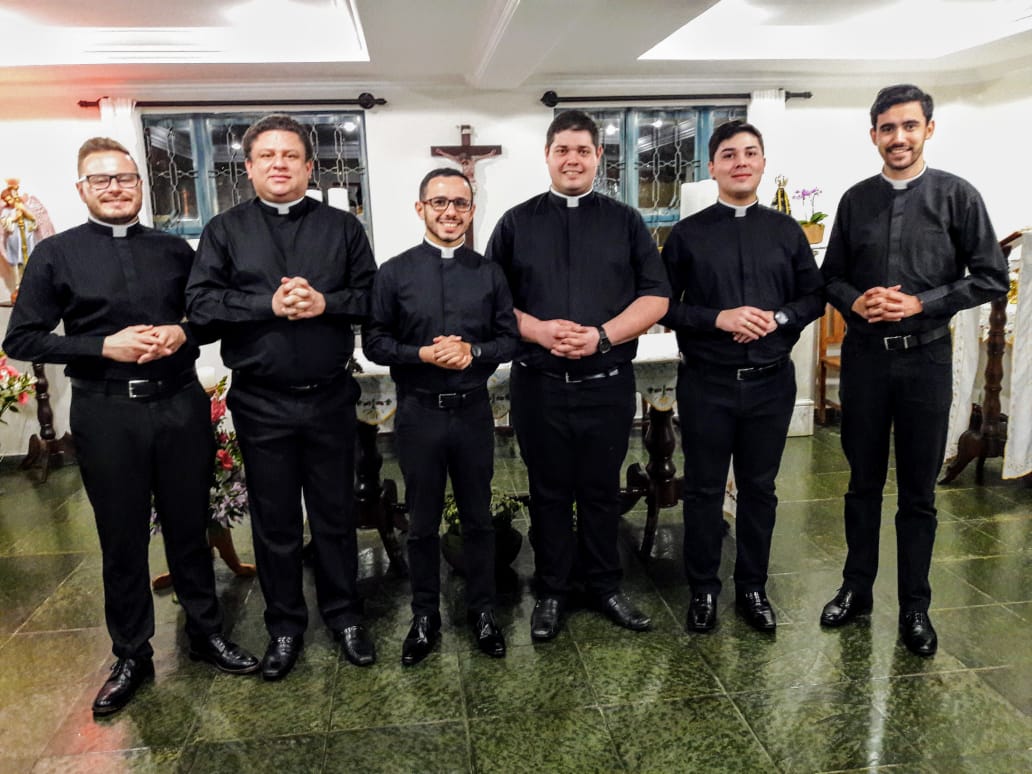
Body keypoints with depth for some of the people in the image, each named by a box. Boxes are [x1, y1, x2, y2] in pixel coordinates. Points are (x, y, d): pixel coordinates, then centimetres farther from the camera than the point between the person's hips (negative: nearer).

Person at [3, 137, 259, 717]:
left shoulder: (175, 250, 7)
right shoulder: (57, 255, 1)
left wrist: (184, 333, -8)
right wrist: (104, 347, -14)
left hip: (181, 404, 2)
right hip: (107, 414, -1)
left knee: (190, 526, 12)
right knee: (123, 538, 10)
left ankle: (207, 633, 31)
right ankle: (132, 655, 28)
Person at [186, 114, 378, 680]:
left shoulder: (342, 227, 6)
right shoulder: (225, 230, 5)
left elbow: (372, 297, 0)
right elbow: (201, 303, -5)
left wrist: (324, 303, -17)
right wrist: (269, 304, -17)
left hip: (329, 398, 0)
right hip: (260, 404, 0)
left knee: (336, 514, 12)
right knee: (274, 521, 11)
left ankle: (344, 616, 30)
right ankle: (284, 626, 29)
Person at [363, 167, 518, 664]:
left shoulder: (489, 273, 5)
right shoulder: (394, 273, 0)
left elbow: (510, 338, 4)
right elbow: (374, 342, -1)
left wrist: (473, 352, -15)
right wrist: (423, 354, -17)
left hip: (473, 412, 1)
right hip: (418, 414, -1)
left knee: (478, 519, 13)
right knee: (422, 523, 11)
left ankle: (482, 612, 30)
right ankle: (425, 617, 28)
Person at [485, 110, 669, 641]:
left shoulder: (625, 222, 7)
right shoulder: (516, 223, 7)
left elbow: (656, 297, 1)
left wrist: (602, 336, -14)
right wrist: (537, 329, -16)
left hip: (608, 384, 0)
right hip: (539, 384, 0)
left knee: (602, 491, 11)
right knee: (548, 492, 10)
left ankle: (604, 586, 29)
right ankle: (551, 591, 26)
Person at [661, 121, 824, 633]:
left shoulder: (787, 231, 7)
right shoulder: (687, 234, 0)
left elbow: (814, 296, 9)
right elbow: (663, 305, -3)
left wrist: (778, 318, -10)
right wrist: (719, 318, -16)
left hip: (771, 381, 2)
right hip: (706, 383, -2)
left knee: (759, 489, 12)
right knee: (704, 490, 8)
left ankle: (753, 589, 29)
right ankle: (703, 591, 24)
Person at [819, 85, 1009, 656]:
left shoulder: (956, 196, -1)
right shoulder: (856, 200, 6)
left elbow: (990, 277, -3)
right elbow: (831, 277, 10)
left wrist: (919, 303, -14)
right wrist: (856, 303, -10)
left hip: (925, 358, -2)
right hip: (864, 356, 2)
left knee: (918, 493, 7)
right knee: (864, 483, 13)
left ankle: (914, 608, 21)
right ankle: (856, 589, 27)